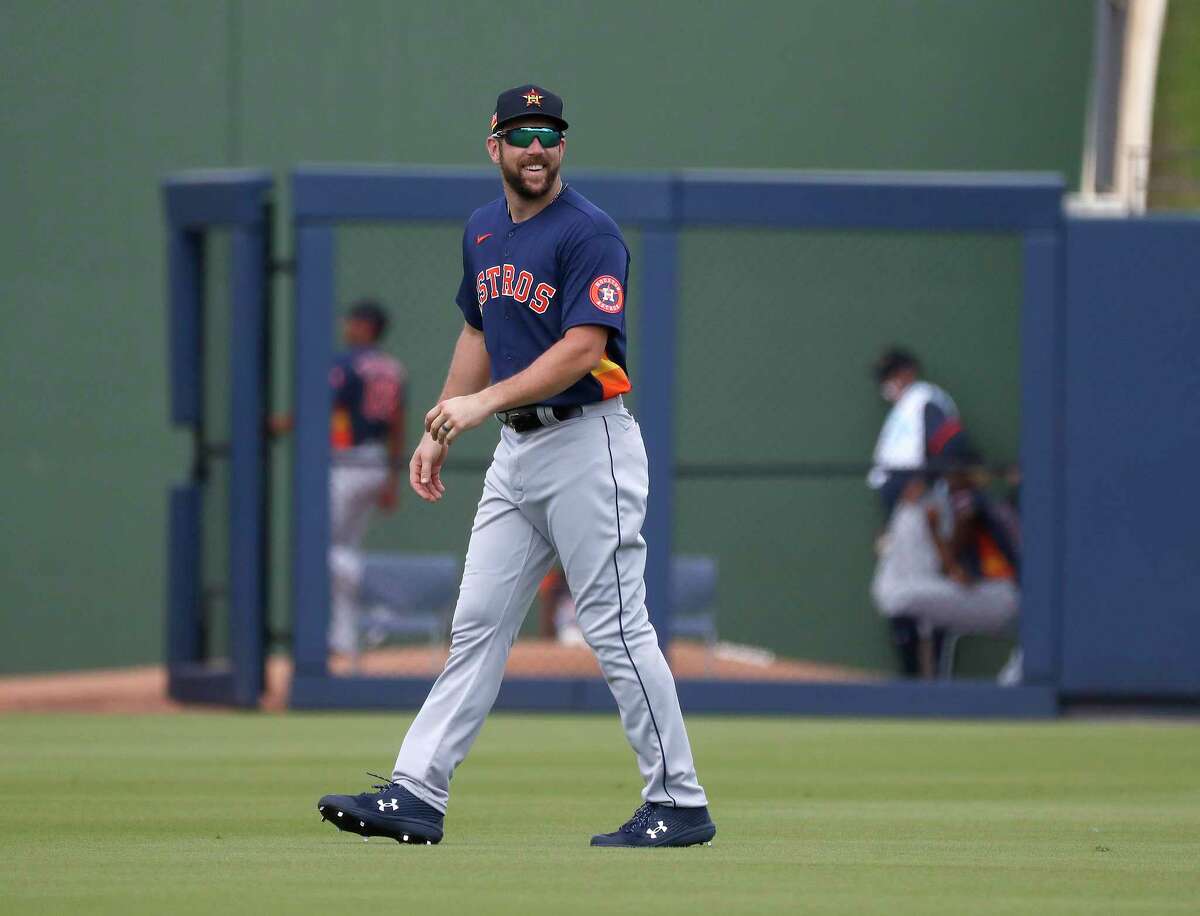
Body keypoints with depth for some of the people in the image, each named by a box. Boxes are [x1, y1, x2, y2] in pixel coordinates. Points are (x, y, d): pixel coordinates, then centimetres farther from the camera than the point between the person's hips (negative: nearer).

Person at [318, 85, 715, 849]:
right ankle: (418, 793, 4)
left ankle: (680, 805, 0)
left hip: (587, 441, -8)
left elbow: (583, 349, -21)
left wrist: (484, 401, -27)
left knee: (617, 627, -6)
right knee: (478, 622, 5)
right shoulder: (484, 231, 13)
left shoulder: (590, 234, -13)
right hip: (516, 448, 8)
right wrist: (440, 433, 19)